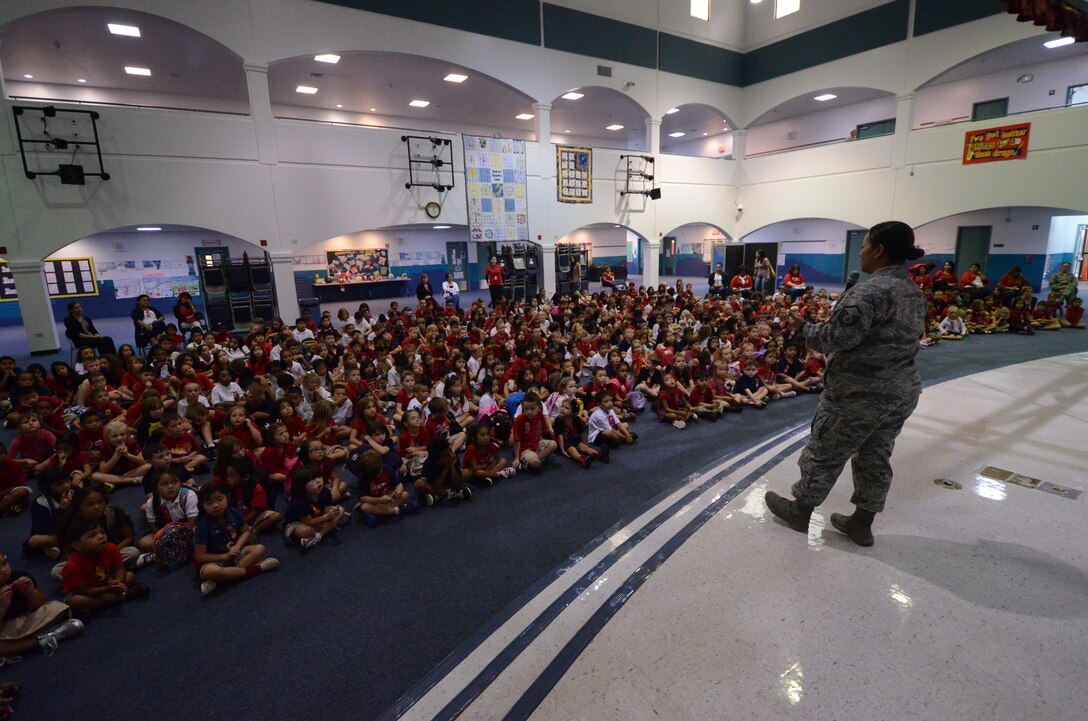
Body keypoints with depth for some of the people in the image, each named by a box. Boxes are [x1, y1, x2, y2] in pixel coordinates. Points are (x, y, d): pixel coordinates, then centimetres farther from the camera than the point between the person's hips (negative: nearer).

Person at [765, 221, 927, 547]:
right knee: (875, 458, 17)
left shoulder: (869, 291, -22)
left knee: (825, 454, 8)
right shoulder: (915, 292, 9)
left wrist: (803, 327, -9)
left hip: (860, 394, -9)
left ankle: (799, 510, 25)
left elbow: (837, 338, -24)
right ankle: (861, 523, 30)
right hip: (902, 390, 9)